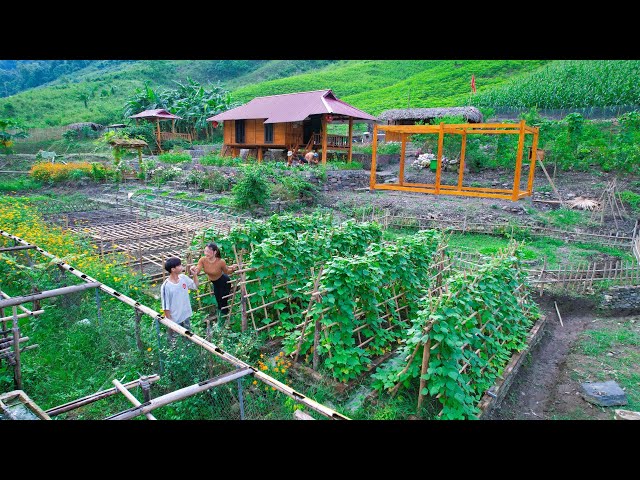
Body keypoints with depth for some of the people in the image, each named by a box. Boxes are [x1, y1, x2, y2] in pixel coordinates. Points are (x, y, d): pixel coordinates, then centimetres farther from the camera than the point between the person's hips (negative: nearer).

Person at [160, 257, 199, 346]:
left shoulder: (183, 278, -9)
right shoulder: (166, 286, -27)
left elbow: (196, 286, 8)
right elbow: (166, 306, -20)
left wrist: (194, 274, -6)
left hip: (186, 315, 6)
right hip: (174, 319, -6)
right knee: (173, 340, 17)